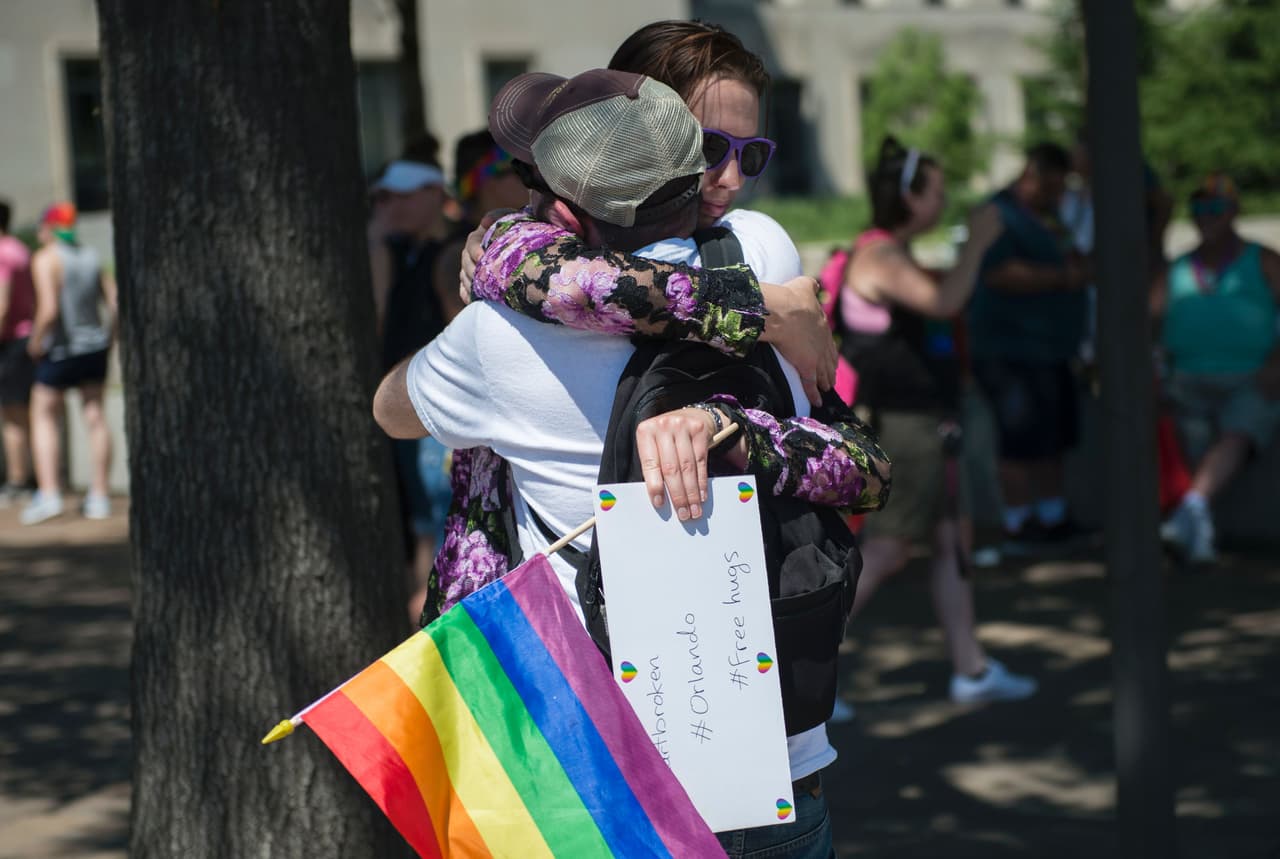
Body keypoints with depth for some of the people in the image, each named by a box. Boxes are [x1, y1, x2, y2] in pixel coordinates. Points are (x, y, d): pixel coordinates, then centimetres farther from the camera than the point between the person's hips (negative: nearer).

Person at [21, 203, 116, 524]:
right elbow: (115, 303, 3)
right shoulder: (90, 257, 5)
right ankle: (99, 497, 10)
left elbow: (48, 309, -23)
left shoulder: (46, 259, -13)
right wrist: (107, 336, 14)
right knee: (94, 416, 9)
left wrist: (36, 341, -9)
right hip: (95, 346, 5)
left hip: (60, 350, -5)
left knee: (44, 417, 7)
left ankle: (49, 493, -3)